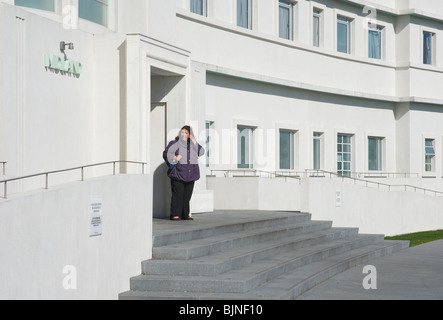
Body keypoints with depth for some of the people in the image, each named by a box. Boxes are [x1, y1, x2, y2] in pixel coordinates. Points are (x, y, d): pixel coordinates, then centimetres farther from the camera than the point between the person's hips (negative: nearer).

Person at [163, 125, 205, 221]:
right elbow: (166, 153, -6)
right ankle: (175, 215, -9)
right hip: (178, 173, -5)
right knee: (178, 195, -10)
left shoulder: (191, 144, 15)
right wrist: (174, 158, -23)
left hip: (190, 175, 5)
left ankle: (185, 215, 13)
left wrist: (194, 143, -5)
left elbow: (201, 152, 3)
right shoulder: (174, 143, 3)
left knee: (187, 195, 6)